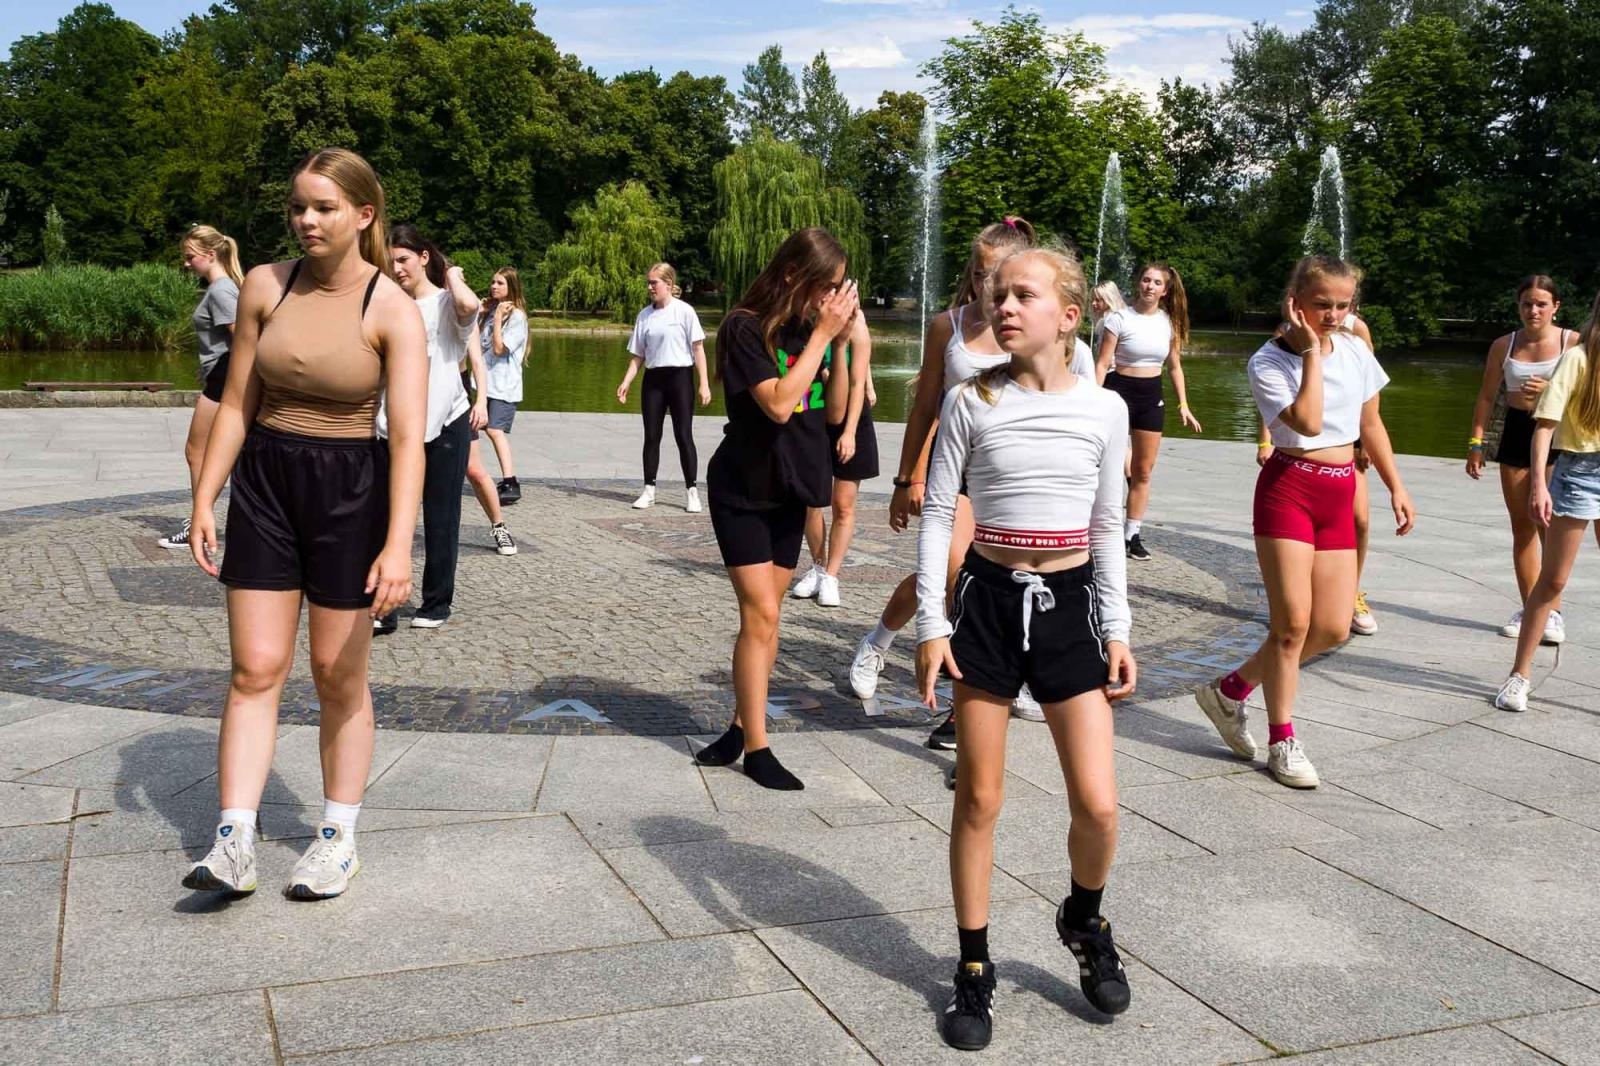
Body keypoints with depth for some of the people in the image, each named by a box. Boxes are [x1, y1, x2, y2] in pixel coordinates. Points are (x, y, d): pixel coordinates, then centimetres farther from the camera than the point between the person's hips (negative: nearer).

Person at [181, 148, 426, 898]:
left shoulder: (394, 311, -11)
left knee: (338, 676, 7)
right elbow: (236, 405, 5)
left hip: (349, 488, -3)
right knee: (255, 669, 2)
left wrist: (398, 544, -26)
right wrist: (204, 501, 1)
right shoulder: (265, 286, 0)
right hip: (264, 480, 3)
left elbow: (408, 436, -18)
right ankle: (234, 843, 6)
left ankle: (338, 837, 21)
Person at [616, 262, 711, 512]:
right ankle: (649, 490, 15)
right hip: (653, 379, 4)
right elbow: (638, 355, 12)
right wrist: (626, 382, 1)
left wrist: (703, 384, -11)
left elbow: (698, 349, -6)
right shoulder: (644, 315, 8)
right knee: (651, 436, 7)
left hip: (679, 376, -4)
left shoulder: (684, 311, -5)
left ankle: (691, 492, 5)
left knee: (683, 435, -2)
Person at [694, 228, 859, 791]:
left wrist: (840, 342, -8)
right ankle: (755, 747, 2)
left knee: (766, 615, 10)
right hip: (744, 488, -6)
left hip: (791, 489, 6)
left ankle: (743, 725, 20)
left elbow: (833, 409, 4)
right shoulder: (748, 328, -15)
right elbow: (779, 404, -25)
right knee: (760, 615, -7)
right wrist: (822, 335, -21)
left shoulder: (810, 327, 2)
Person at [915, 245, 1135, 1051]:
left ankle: (1083, 920, 30)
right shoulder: (971, 402, -4)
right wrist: (932, 622, -8)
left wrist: (1118, 630, 4)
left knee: (1097, 805, -2)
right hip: (989, 602, -1)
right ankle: (975, 966, 22)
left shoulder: (1103, 408, 0)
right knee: (979, 800, 6)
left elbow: (1107, 527, 7)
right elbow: (937, 513, -2)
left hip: (1070, 607, 1)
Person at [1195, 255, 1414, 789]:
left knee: (1333, 628, 2)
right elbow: (1308, 422, -23)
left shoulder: (1355, 350, 8)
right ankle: (1282, 741, 8)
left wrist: (1397, 487, 16)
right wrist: (1312, 351, -18)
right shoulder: (1269, 361, -9)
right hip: (1289, 488, -6)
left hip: (1339, 496, 6)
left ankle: (1231, 689, 20)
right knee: (1293, 621, -8)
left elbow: (1371, 425, 18)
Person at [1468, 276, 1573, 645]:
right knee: (1521, 526, 8)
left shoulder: (1572, 343, -5)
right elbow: (1487, 397, 8)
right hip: (1516, 435, 4)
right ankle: (1529, 609, 16)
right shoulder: (1504, 345, 4)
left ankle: (1553, 611, -5)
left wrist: (1551, 390, -23)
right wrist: (1476, 443, 3)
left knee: (1547, 522, -13)